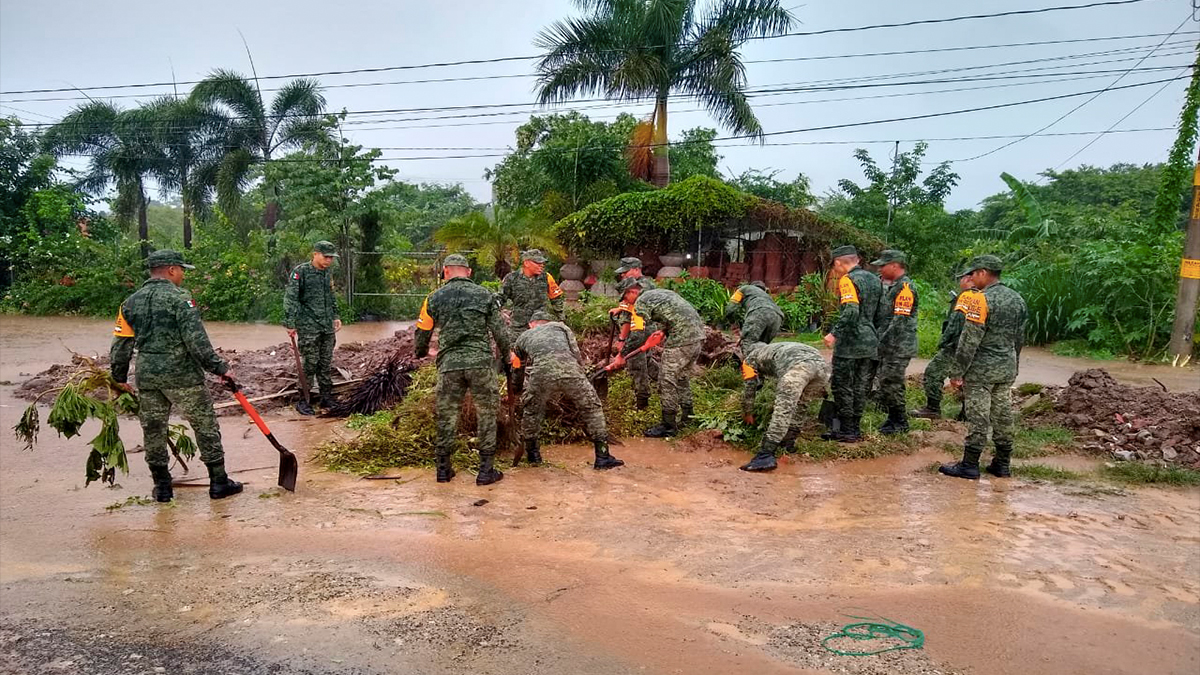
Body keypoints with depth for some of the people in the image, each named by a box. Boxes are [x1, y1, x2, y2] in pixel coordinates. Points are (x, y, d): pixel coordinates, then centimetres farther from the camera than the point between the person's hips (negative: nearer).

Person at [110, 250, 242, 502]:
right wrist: (220, 368, -13)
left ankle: (162, 487, 21)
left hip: (147, 377, 6)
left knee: (153, 431, 14)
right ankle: (219, 483, 10)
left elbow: (121, 344, 11)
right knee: (205, 426, 5)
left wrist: (119, 377, 21)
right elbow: (196, 340, -18)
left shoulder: (131, 302, 9)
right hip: (182, 376, -6)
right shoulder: (179, 297, -11)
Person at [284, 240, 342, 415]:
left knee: (326, 363, 10)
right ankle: (303, 401, 6)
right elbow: (290, 299, -12)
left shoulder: (327, 273, 11)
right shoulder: (301, 271, -9)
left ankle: (327, 398, 19)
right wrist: (290, 323, -16)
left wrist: (335, 316, 17)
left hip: (328, 327, 6)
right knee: (310, 363, -4)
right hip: (308, 327, -6)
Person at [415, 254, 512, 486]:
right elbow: (499, 330, 7)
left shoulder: (435, 297, 7)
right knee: (486, 414, 9)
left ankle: (443, 469, 19)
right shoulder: (484, 295, 6)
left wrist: (421, 353, 33)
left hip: (449, 364, 1)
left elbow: (423, 332, 13)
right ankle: (486, 470, 10)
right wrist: (508, 353, 24)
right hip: (480, 362, -1)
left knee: (447, 414, 13)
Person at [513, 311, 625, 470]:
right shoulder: (560, 326, 34)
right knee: (592, 409, 16)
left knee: (531, 412, 26)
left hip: (542, 373, 0)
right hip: (569, 369, 0)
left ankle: (532, 454, 36)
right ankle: (602, 456, 15)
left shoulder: (524, 336, 35)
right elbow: (577, 356, 28)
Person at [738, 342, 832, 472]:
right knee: (792, 402, 27)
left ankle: (766, 455, -23)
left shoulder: (752, 356, 30)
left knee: (783, 409, -13)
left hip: (798, 365, -6)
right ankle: (789, 441, 24)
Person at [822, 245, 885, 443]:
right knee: (859, 386, 13)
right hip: (869, 342, 8)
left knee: (842, 386, 0)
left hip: (849, 344, -8)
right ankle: (856, 428, 19)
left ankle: (846, 431, 3)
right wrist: (872, 333, 20)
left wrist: (834, 333, -25)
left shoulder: (848, 280, -12)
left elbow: (851, 311, -26)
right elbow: (879, 310, 15)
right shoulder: (874, 279, 13)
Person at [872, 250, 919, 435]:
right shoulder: (888, 285, 15)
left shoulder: (905, 287, -16)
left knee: (890, 383, -8)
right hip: (887, 345, 9)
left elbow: (900, 321, -21)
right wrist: (880, 341, 12)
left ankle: (900, 423, 4)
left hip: (899, 346, -9)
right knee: (885, 383, 13)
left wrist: (882, 342, -19)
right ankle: (893, 418, 24)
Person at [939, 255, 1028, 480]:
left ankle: (969, 465, 2)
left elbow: (970, 340, -18)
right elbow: (1020, 338, 16)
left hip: (981, 369, -8)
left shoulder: (981, 300, -16)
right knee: (1003, 415, 12)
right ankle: (1002, 464, 20)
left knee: (978, 417, -3)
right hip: (1007, 368, 8)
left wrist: (958, 371, -13)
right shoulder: (1017, 299, 9)